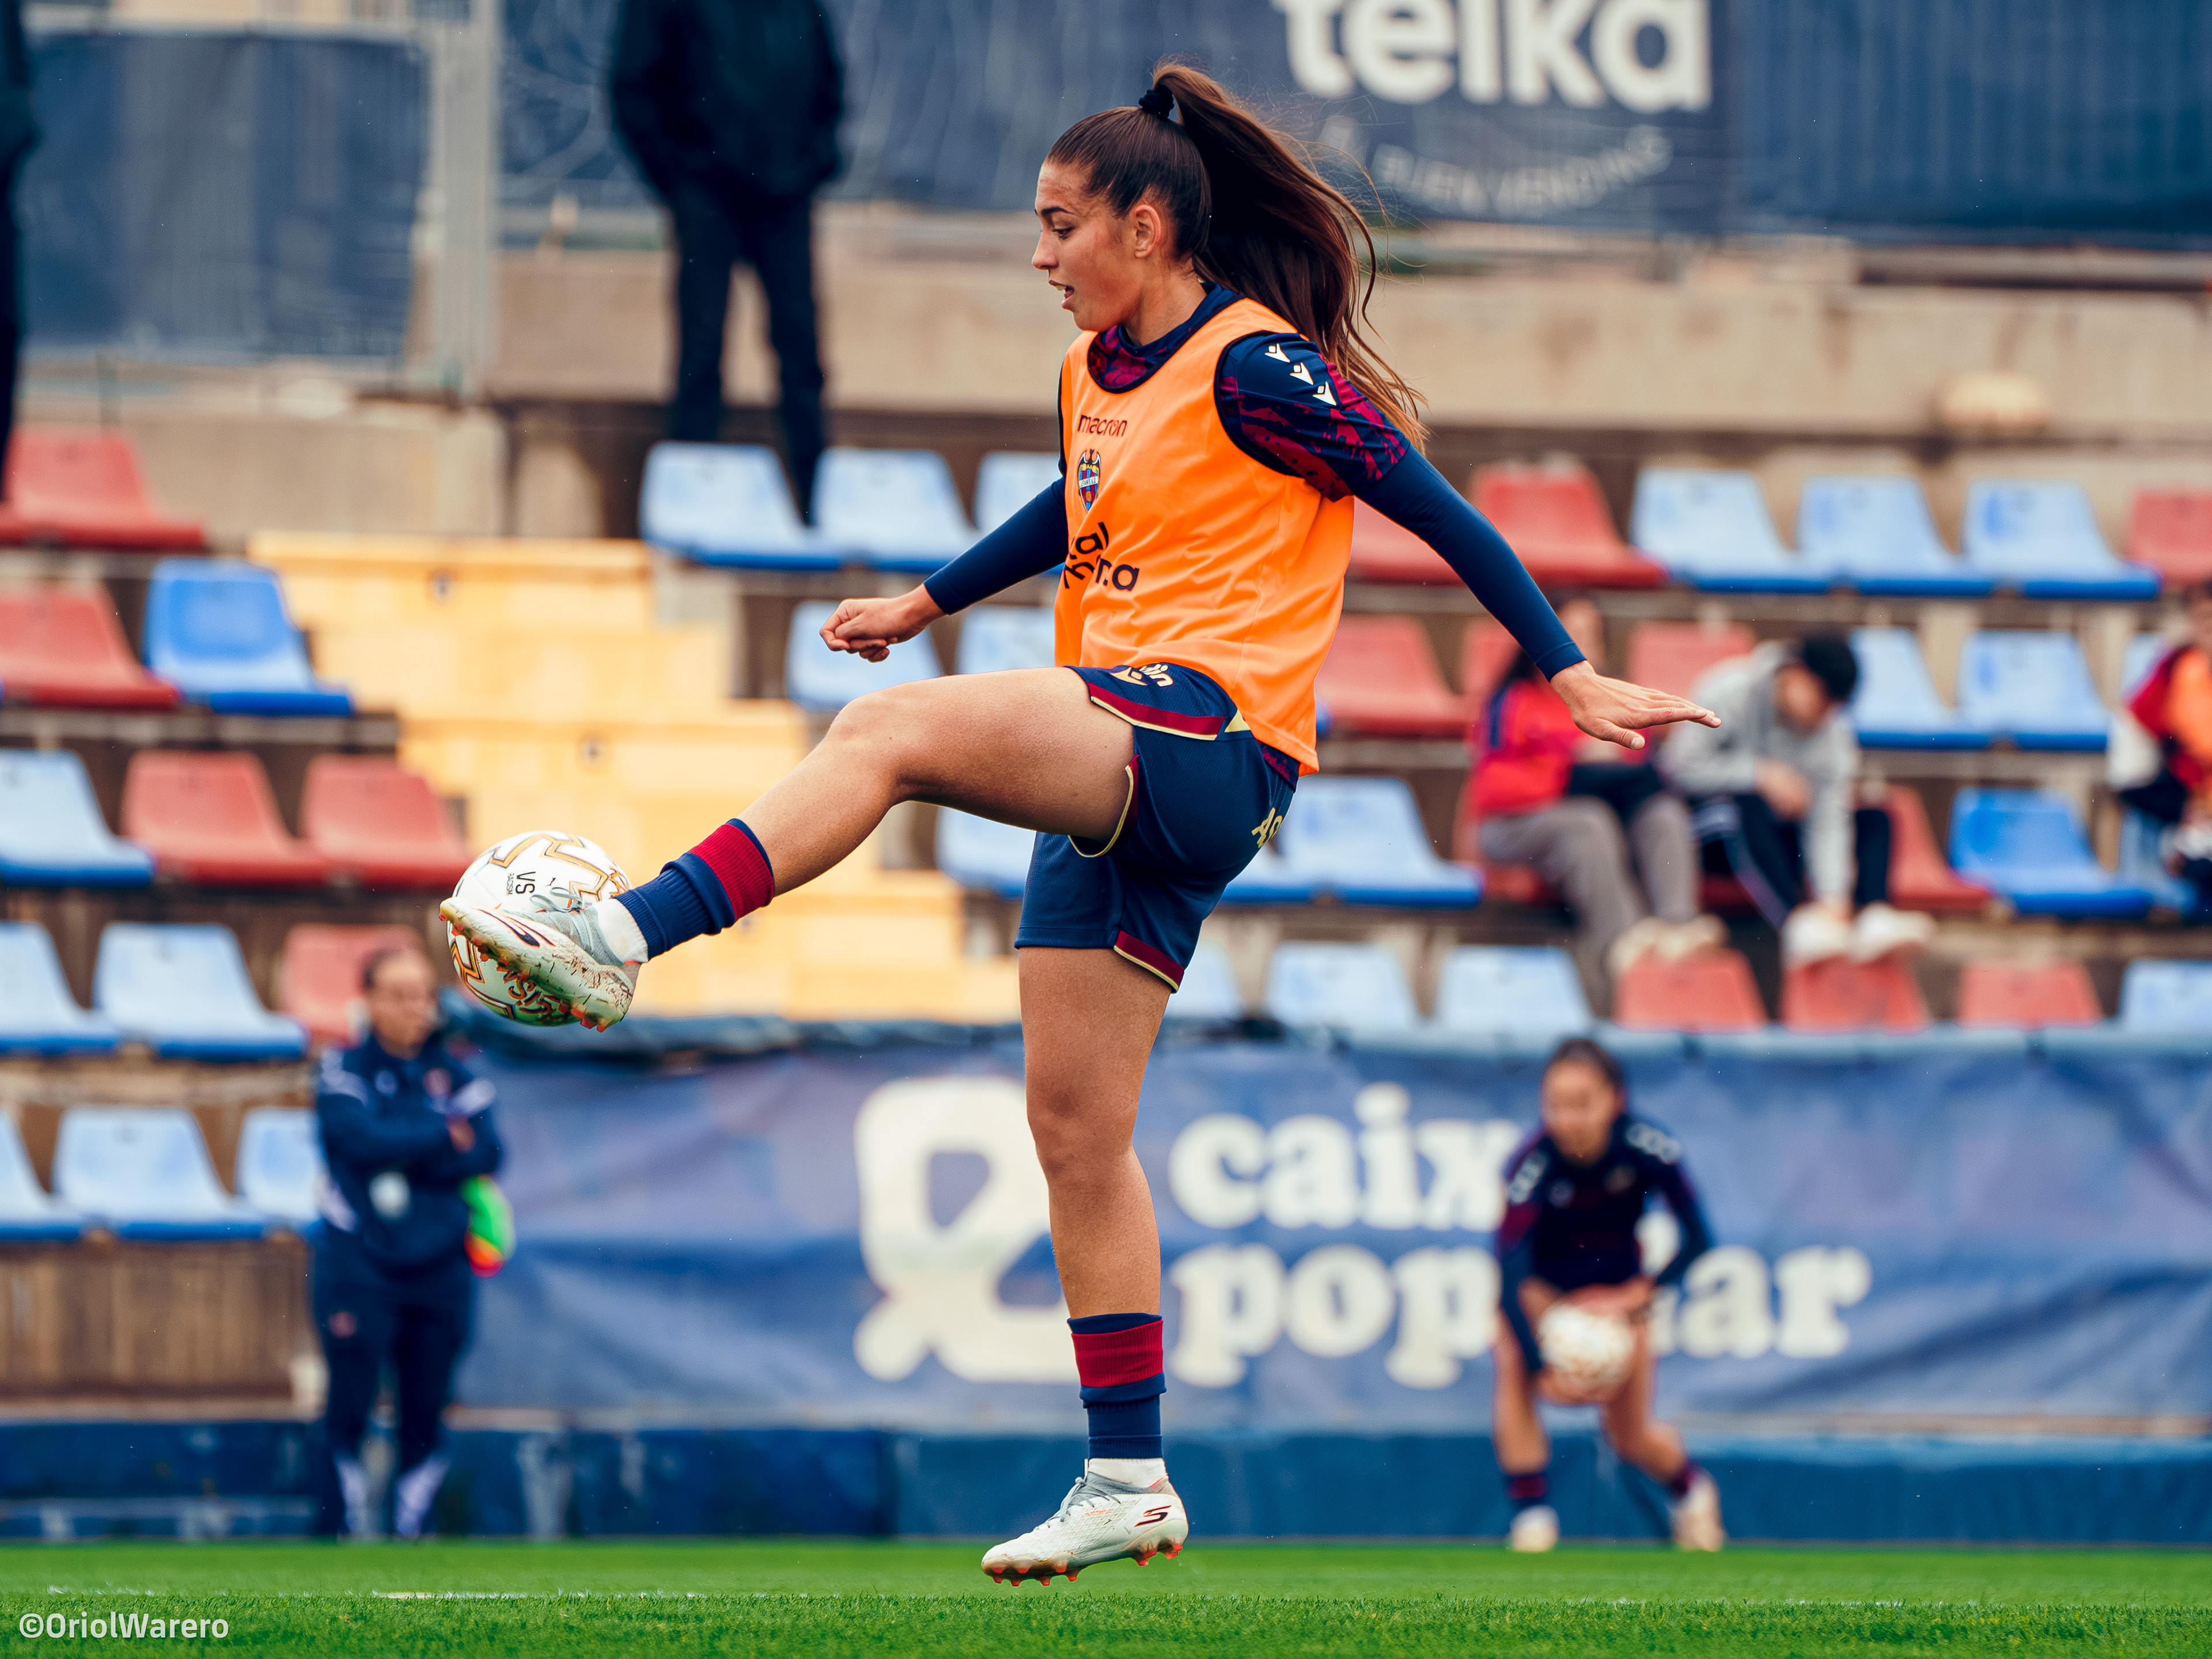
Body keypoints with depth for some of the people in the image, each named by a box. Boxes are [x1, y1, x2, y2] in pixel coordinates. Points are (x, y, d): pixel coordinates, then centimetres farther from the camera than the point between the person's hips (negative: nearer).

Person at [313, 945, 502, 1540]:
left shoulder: (456, 1076, 8)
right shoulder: (344, 1069, 1)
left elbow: (485, 1156, -5)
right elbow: (361, 1138, -16)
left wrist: (399, 1153, -13)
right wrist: (444, 1139, -8)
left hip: (439, 1267, 3)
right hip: (357, 1263, -3)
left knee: (425, 1412, 4)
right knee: (351, 1406, -8)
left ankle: (411, 1528, 12)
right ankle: (357, 1521, 2)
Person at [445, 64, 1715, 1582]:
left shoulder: (1255, 367, -8)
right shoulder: (1097, 374, 17)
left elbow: (1435, 509, -6)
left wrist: (1571, 675, -9)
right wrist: (927, 603, 45)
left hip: (1205, 739, -9)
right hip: (1112, 773, 9)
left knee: (889, 732, -29)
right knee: (1075, 1132, 6)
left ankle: (625, 942, -37)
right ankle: (1129, 1483, 10)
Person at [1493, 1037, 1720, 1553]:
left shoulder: (1648, 1148, -27)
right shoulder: (1531, 1166, -33)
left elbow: (1697, 1238, -16)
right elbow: (1511, 1278, -36)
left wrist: (1634, 1296, -24)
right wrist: (1542, 1369, -44)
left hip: (1618, 1285, 1)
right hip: (1542, 1283, -1)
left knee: (1631, 1436, 1)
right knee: (1512, 1363, -31)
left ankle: (1691, 1487, 35)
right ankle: (1531, 1517, -26)